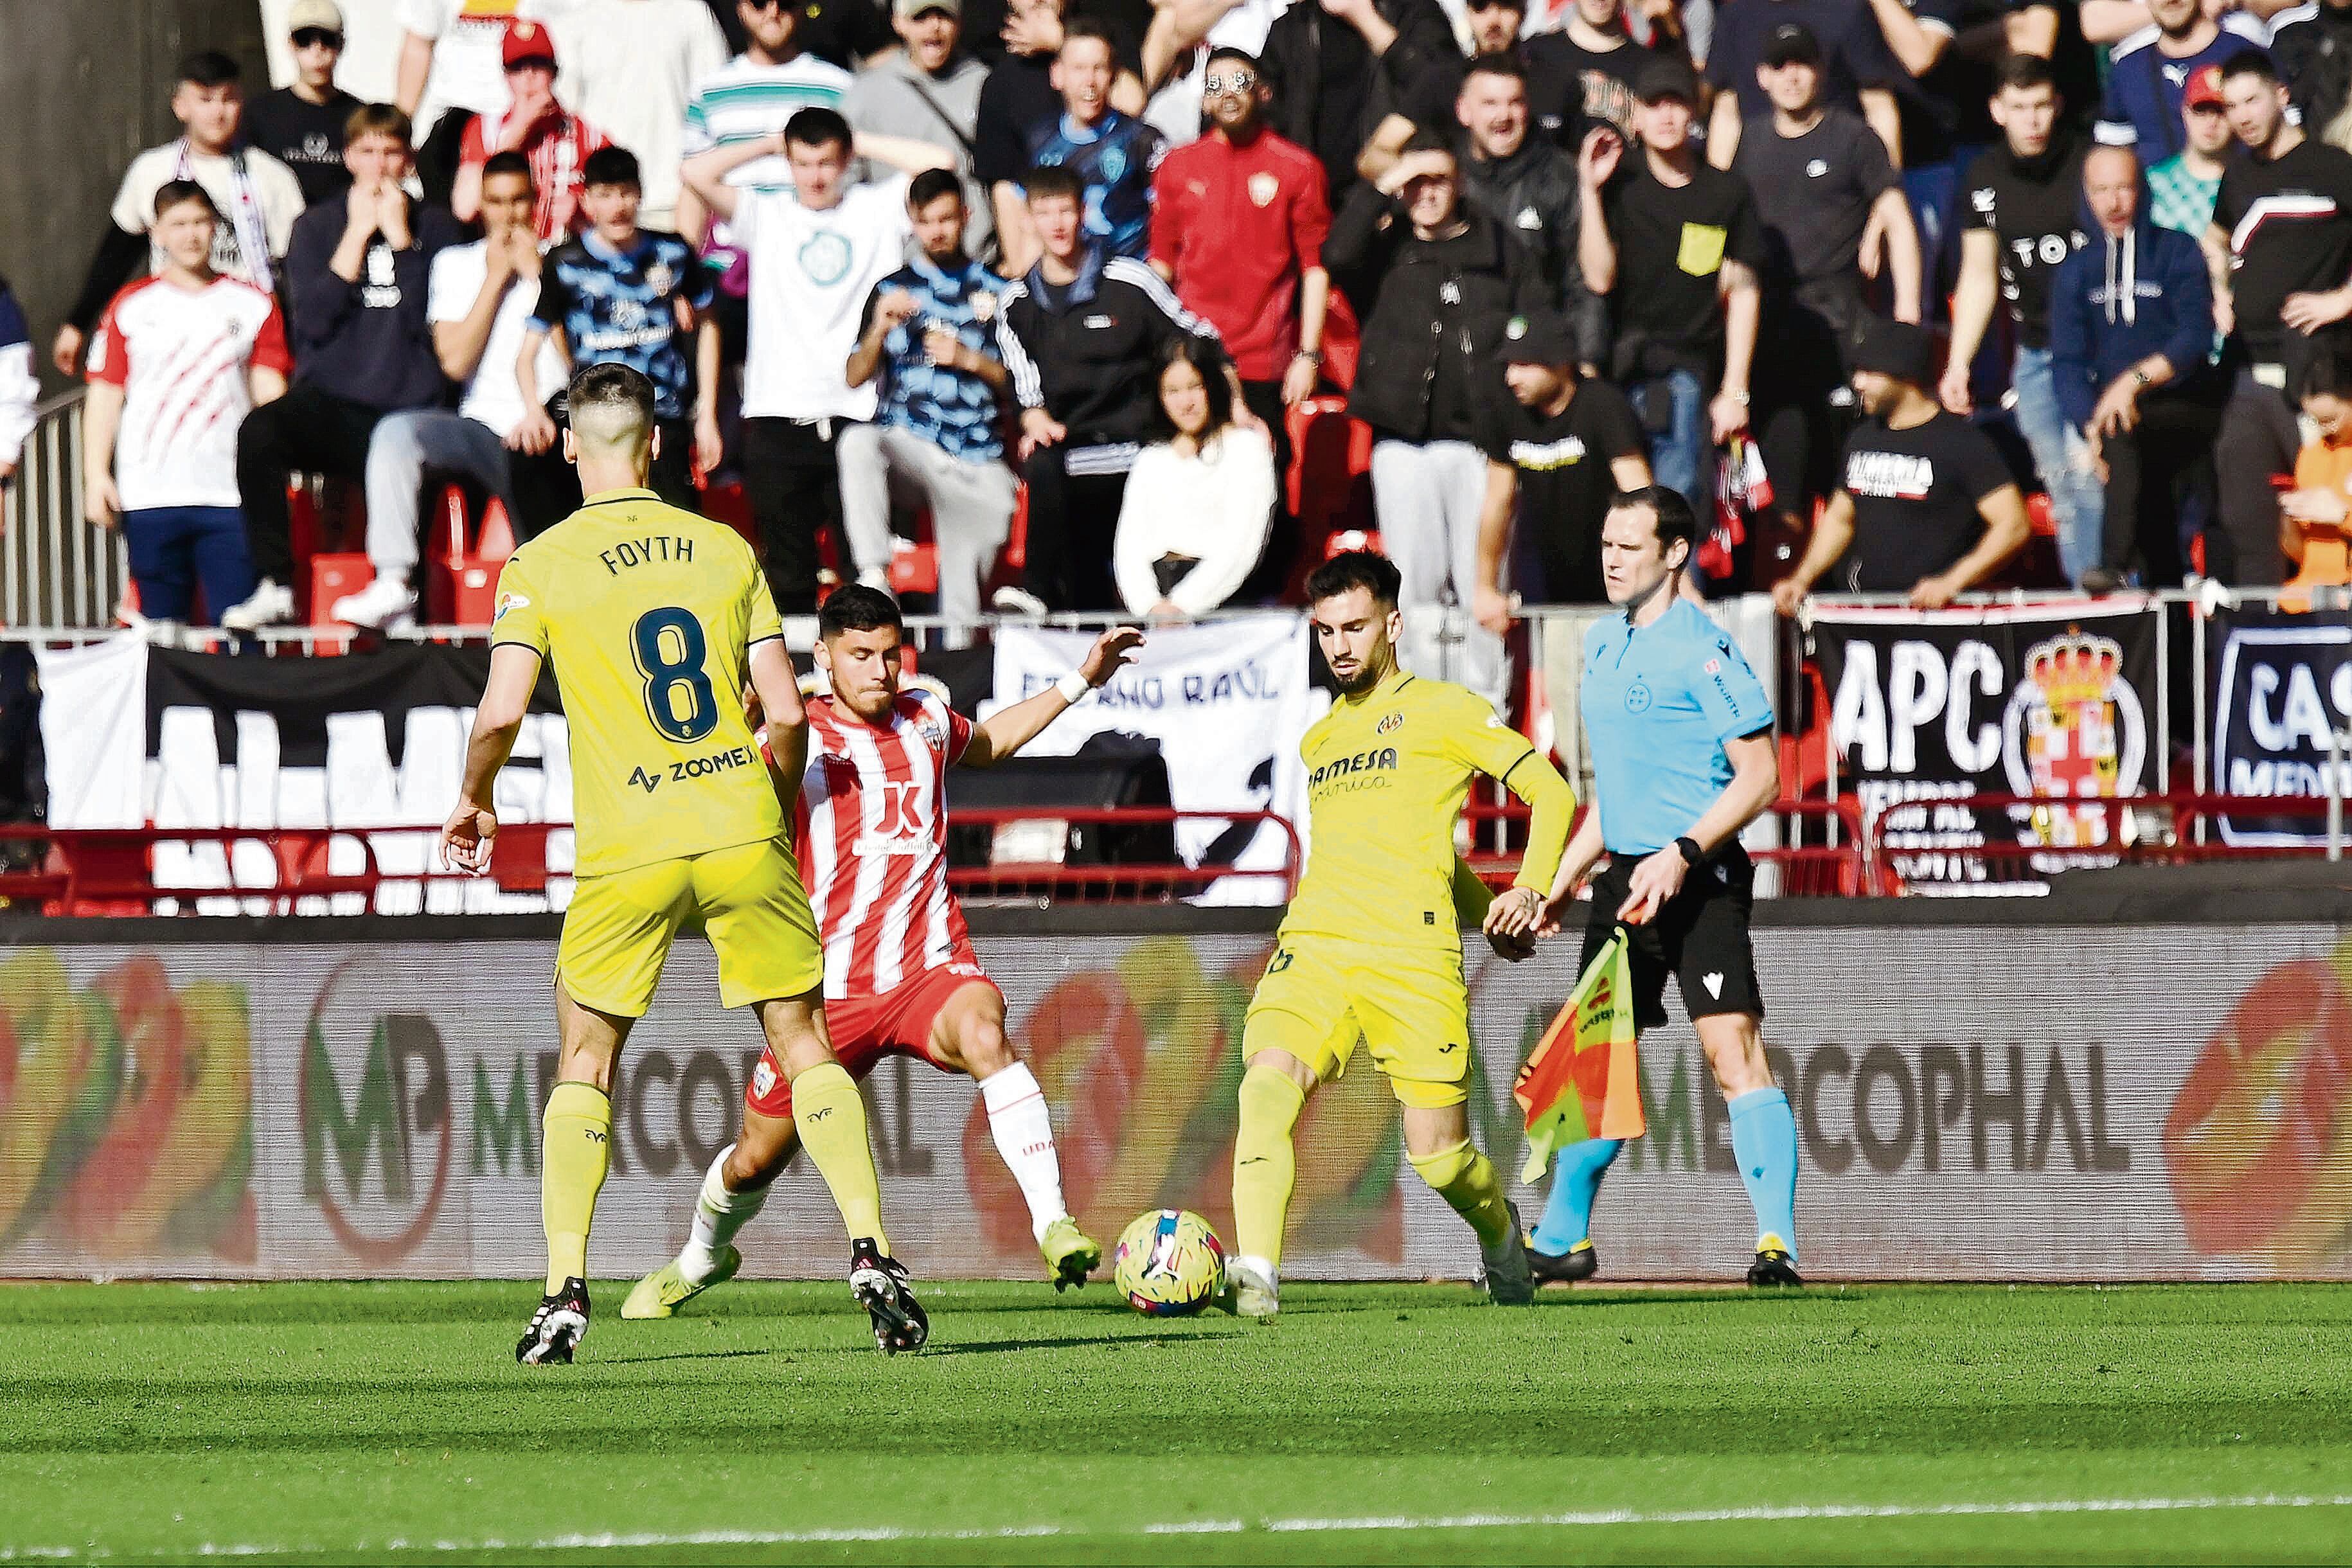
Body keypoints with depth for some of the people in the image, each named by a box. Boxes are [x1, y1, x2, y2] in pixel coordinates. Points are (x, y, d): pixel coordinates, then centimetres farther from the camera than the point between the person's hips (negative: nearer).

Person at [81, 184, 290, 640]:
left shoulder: (252, 306, 10)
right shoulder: (132, 307, 11)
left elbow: (270, 395, 7)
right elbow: (105, 396, 10)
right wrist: (95, 477, -1)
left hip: (229, 494, -1)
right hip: (150, 495, 1)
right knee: (162, 628, 1)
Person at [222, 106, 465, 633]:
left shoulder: (434, 228, 12)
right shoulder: (317, 227, 13)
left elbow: (433, 322, -2)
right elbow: (313, 321, -2)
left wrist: (399, 235, -3)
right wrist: (358, 233, -2)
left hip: (409, 407, 0)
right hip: (331, 406, 0)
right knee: (259, 430, -32)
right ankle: (274, 588, -28)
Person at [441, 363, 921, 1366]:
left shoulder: (542, 567, -1)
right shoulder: (725, 550, 6)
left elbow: (501, 713, -9)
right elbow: (787, 713, 6)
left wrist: (473, 800, 11)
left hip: (627, 855, -1)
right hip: (743, 832, 1)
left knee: (585, 1065, 11)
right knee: (805, 1045, 11)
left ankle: (565, 1291, 3)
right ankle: (871, 1253, -2)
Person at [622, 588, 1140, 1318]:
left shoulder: (926, 722, 12)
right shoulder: (803, 736, -4)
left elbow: (987, 742, 37)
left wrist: (1078, 682, 33)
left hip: (931, 968, 1)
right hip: (831, 982, -1)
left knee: (984, 1034, -35)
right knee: (757, 1158, 10)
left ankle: (1054, 1228, -39)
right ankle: (700, 1259, 44)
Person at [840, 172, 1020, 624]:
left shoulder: (996, 292, 12)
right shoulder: (893, 289, 14)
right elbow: (855, 377, 8)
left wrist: (968, 359, -8)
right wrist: (880, 328, -10)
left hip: (978, 463, 0)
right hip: (910, 445, 0)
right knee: (856, 441, -35)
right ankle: (872, 578, -41)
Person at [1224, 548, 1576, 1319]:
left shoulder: (1439, 709, 6)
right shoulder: (1318, 741, 24)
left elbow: (1550, 792, 6)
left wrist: (1530, 891, -8)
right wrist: (1484, 909, 27)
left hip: (1411, 954, -4)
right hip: (1314, 940, 4)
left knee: (1438, 1154, -3)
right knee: (1266, 1088, -24)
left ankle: (1499, 1228, 31)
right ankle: (1256, 1274, -32)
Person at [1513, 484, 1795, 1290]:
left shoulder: (1702, 651, -11)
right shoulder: (1602, 643, 15)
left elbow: (1759, 777, -14)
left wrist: (1681, 854, -23)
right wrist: (1562, 881, 25)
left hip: (1701, 881, -8)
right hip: (1625, 880, 8)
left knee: (1733, 1049, -17)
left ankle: (1777, 1244, -21)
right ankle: (1561, 1239, 27)